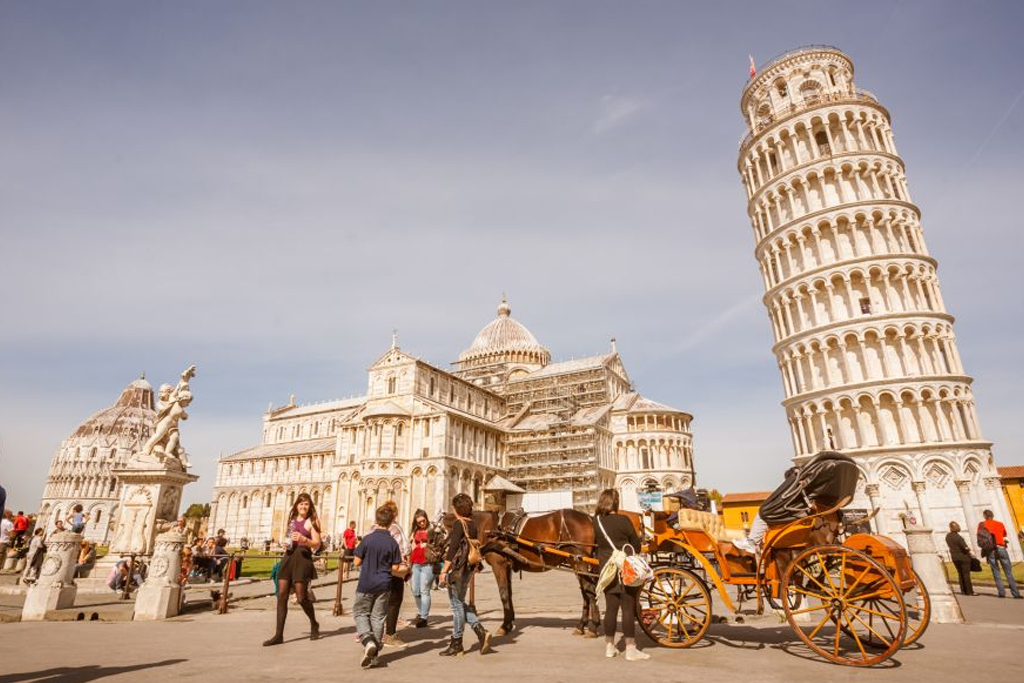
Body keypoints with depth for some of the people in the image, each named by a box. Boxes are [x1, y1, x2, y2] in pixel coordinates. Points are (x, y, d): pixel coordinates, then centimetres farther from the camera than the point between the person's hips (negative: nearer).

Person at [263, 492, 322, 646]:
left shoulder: (311, 521, -2)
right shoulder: (292, 520, 16)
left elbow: (317, 544, -7)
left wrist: (304, 539, -24)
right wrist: (286, 543, 8)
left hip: (303, 558, -6)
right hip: (288, 557, 6)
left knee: (301, 597, -4)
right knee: (281, 595, -2)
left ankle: (314, 624, 21)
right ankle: (279, 635, 3)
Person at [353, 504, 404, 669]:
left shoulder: (367, 539, -12)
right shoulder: (393, 542, -7)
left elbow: (357, 562, -6)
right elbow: (395, 567, -4)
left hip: (366, 584, -2)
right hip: (384, 585, 2)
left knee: (360, 612, 15)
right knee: (378, 617, 11)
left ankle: (368, 640, -7)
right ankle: (374, 654, 15)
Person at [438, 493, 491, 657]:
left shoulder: (458, 524, -15)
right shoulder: (473, 525, 9)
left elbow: (453, 548, -19)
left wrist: (444, 571, -16)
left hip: (458, 569, -8)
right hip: (469, 569, 8)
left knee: (457, 605, 4)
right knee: (460, 604, 20)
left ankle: (456, 646, 15)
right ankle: (481, 631, 11)